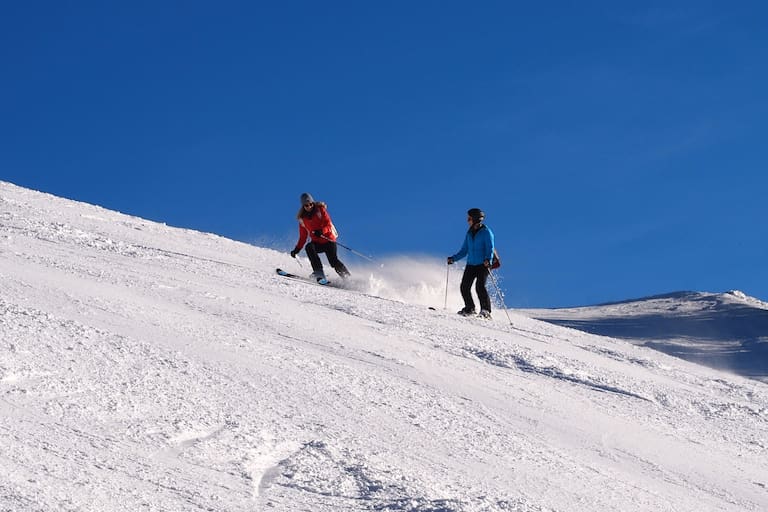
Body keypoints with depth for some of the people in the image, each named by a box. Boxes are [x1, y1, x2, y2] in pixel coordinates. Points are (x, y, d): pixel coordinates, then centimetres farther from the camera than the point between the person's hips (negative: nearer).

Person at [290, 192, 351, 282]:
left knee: (334, 261, -20)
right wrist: (297, 249, 1)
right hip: (317, 243, 3)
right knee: (309, 247, -30)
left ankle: (347, 278, -4)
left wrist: (321, 231, -32)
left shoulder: (320, 209, -2)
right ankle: (319, 272, -35)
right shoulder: (302, 218, 8)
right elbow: (303, 237, 12)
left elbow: (328, 224, -11)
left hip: (328, 239, -3)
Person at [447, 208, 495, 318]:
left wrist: (488, 259, -30)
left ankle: (486, 310, -16)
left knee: (480, 286, -21)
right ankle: (469, 309, 19)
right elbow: (464, 250, 19)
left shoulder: (486, 232, -6)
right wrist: (454, 258, 8)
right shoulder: (469, 233, 14)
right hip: (471, 264, 7)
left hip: (483, 265, -6)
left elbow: (490, 248, -13)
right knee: (464, 287, 0)